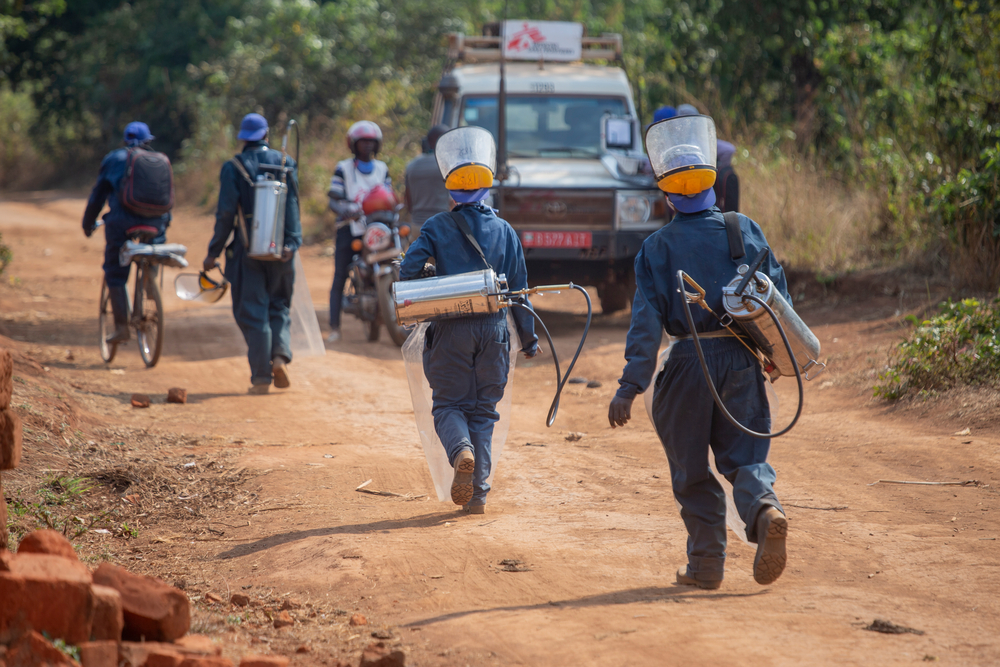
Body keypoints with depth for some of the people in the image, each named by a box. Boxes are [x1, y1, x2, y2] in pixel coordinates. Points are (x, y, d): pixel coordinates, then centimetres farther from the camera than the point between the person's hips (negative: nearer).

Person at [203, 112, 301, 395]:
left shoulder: (233, 168, -3)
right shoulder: (285, 163, 6)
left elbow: (226, 212, -6)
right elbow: (292, 205, -5)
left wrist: (214, 252, -1)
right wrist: (291, 242, -10)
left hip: (247, 249, -2)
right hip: (279, 250, 3)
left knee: (253, 311, 2)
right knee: (278, 307, 17)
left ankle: (261, 377, 0)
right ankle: (280, 355, -5)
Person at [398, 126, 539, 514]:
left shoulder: (437, 227, 0)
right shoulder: (504, 231, 6)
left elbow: (408, 269, -10)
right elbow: (518, 287, 7)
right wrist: (528, 338, 14)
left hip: (451, 329, -2)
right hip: (494, 329, 2)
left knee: (449, 404, 8)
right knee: (484, 410, 10)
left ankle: (462, 451, -24)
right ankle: (477, 493, 5)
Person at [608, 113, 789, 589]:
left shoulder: (657, 247, -2)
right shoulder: (746, 230, 4)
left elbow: (647, 319, -9)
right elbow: (777, 295, 5)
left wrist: (630, 386, -11)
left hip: (690, 362, -2)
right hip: (741, 358, 2)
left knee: (691, 469, 10)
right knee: (743, 454, 9)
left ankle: (706, 564, 11)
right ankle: (764, 508, -22)